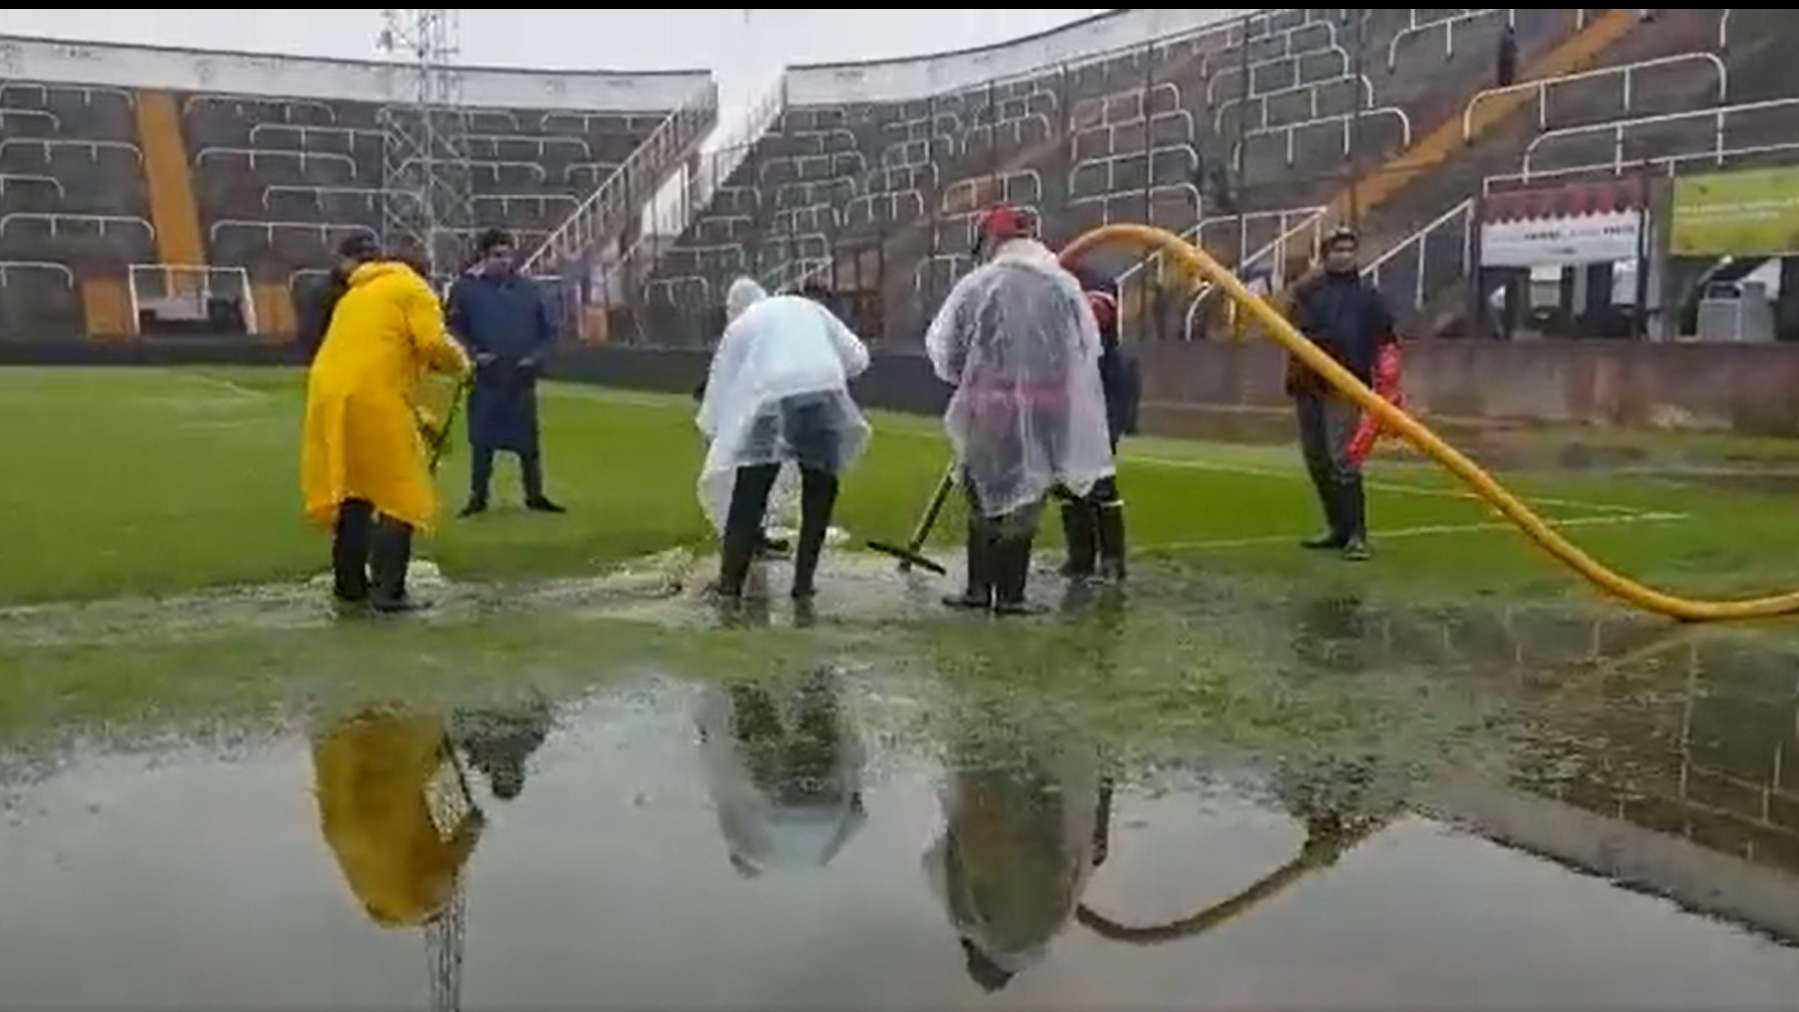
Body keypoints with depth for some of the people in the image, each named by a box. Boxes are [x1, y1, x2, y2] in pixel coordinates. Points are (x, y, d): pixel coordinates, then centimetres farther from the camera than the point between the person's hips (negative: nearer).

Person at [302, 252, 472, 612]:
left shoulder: (355, 295, 32)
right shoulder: (412, 288, 9)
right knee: (398, 495, -1)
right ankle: (388, 591, -7)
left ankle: (349, 585, 22)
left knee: (351, 491, 17)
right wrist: (460, 365, 13)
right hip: (372, 399, -7)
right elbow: (433, 344, -8)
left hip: (330, 396, 7)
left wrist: (417, 416, 30)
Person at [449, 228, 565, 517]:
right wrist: (472, 354, -14)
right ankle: (478, 497, 15)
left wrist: (535, 356, -6)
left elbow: (548, 331, 9)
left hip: (521, 379, 2)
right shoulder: (466, 288, -3)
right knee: (482, 441, 4)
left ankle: (535, 496, 18)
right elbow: (453, 329, 0)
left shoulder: (528, 289, 4)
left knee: (528, 440, 7)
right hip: (484, 379, -2)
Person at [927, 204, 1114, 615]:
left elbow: (942, 347, 0)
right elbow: (1088, 349, 8)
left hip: (990, 405, -2)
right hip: (1048, 408, 2)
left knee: (985, 495, 14)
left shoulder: (977, 285, -7)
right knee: (1026, 498, 11)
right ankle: (1010, 594, 14)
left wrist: (965, 378, 17)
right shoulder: (1064, 286, 2)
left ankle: (980, 588, 15)